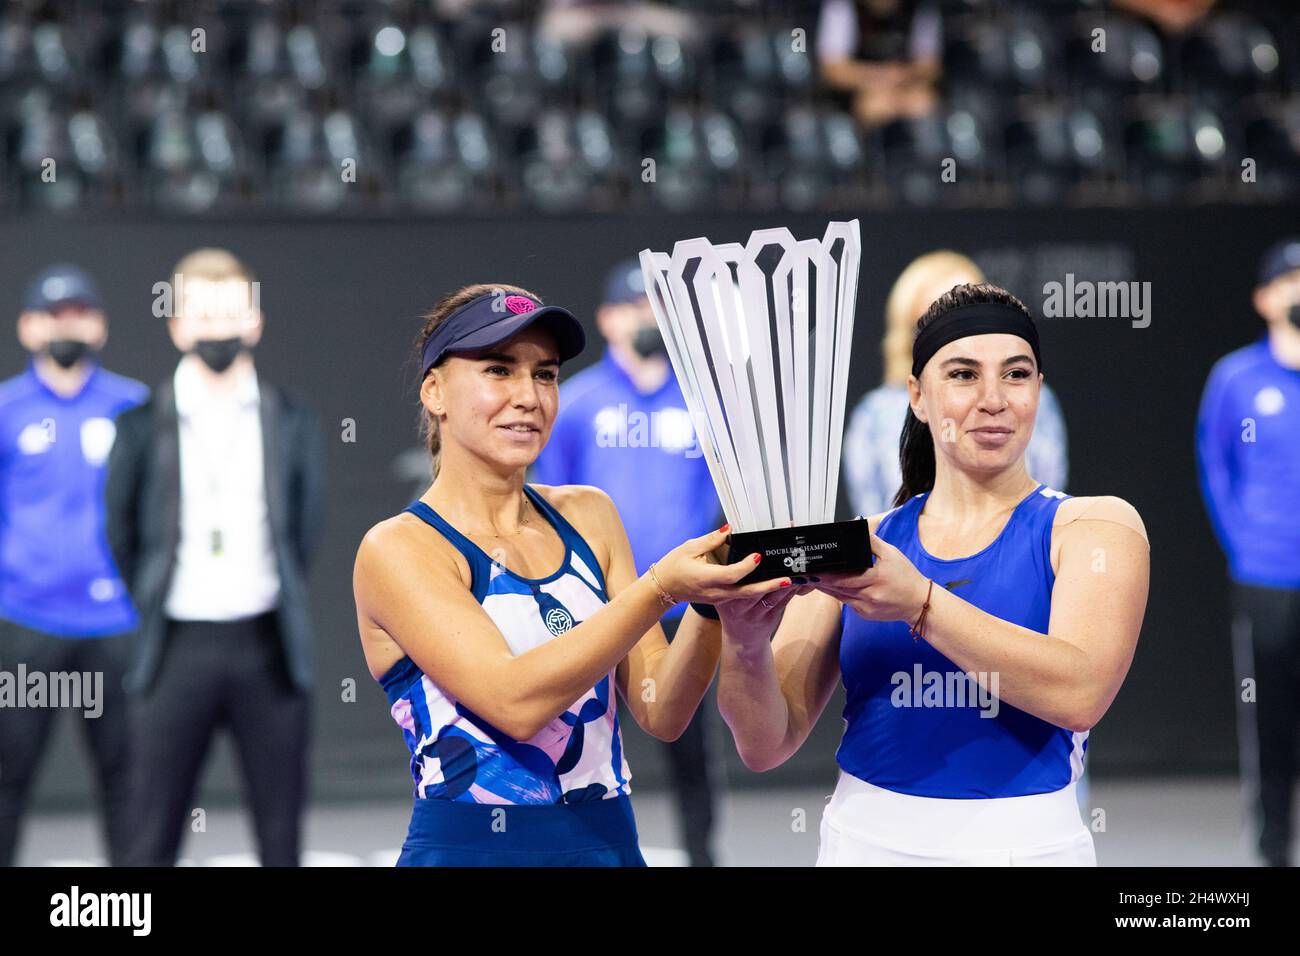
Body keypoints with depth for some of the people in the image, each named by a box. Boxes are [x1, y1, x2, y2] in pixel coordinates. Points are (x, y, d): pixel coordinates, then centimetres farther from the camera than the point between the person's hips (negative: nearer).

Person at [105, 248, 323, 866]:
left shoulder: (291, 422, 5)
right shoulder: (143, 426, 1)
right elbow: (121, 535, 9)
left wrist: (280, 610, 10)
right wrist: (154, 614, 8)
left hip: (266, 647, 1)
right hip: (180, 648, -1)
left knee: (280, 837, 5)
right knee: (154, 841, 2)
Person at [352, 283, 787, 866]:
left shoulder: (588, 516, 6)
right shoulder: (396, 549, -8)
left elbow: (659, 713, 0)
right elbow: (515, 699, -22)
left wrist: (709, 602, -16)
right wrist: (659, 590, -27)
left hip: (610, 842, 5)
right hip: (473, 850, -5)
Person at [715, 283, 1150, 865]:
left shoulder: (1097, 525, -3)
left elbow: (1079, 693, -21)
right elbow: (768, 744, -2)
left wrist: (919, 605, -30)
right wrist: (745, 644, -21)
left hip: (1024, 844, -2)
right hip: (866, 841, 2)